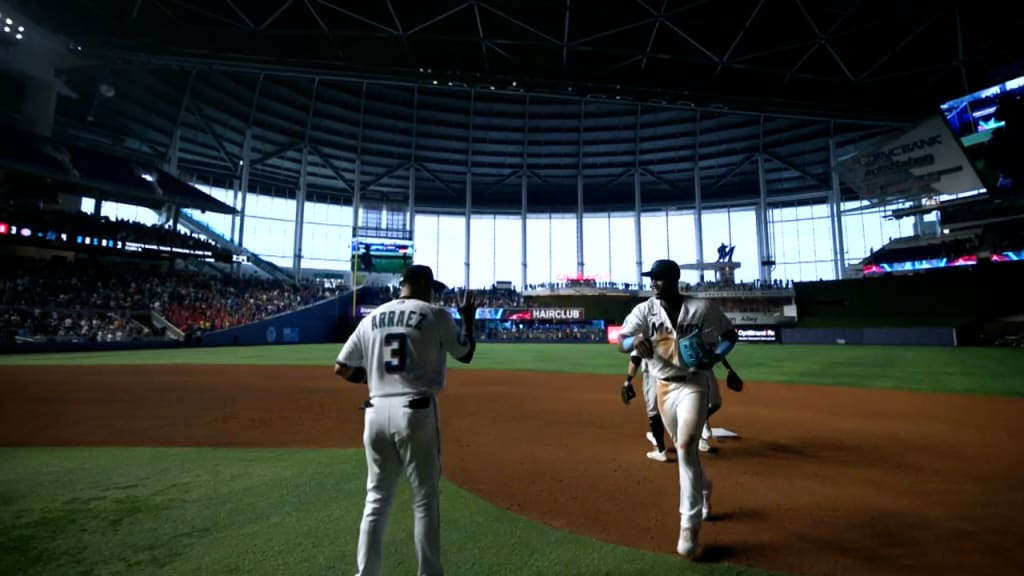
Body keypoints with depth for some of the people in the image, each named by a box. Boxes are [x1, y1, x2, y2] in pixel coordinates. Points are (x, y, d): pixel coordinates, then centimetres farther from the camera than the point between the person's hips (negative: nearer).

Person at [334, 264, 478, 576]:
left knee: (377, 499, 18)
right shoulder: (436, 315, -2)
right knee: (425, 500, 9)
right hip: (416, 412, -4)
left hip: (376, 413, 5)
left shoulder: (371, 318, 11)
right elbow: (466, 354, 8)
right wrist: (469, 319, 21)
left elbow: (341, 368, 11)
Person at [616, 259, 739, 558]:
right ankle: (702, 487, 48)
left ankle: (690, 522, 1)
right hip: (663, 387, 3)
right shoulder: (644, 310, -4)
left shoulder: (703, 307, -8)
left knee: (686, 447, -14)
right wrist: (635, 340, -35)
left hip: (693, 384, -3)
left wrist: (715, 357, -16)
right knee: (683, 448, 17)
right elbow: (621, 343, -11)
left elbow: (731, 335, 3)